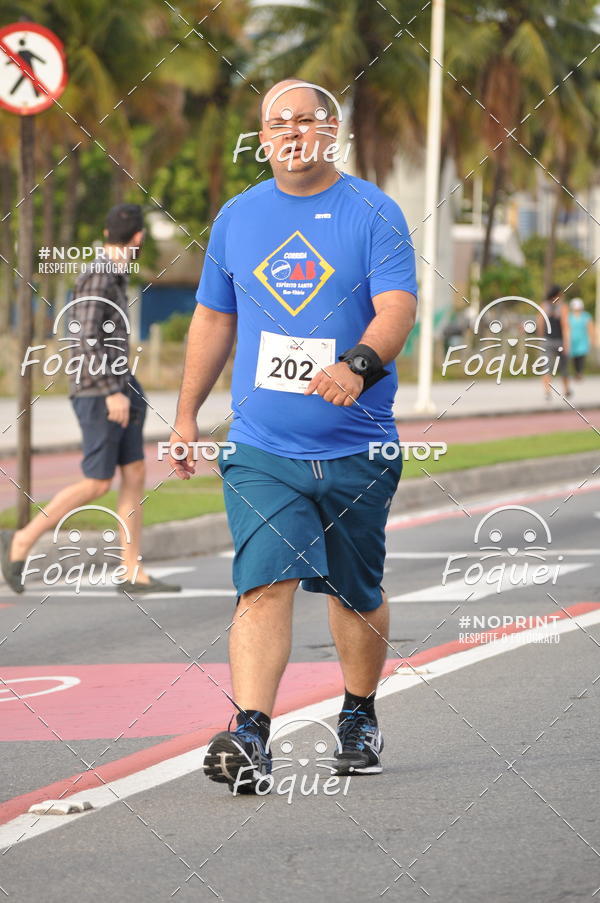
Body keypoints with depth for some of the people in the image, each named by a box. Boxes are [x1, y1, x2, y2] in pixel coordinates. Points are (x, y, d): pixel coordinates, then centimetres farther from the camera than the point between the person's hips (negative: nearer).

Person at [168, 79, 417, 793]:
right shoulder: (237, 217, 9)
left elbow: (396, 309, -14)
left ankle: (359, 718, 34)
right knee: (264, 583, -15)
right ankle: (249, 737, -24)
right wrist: (186, 414, 17)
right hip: (261, 448, 1)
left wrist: (357, 364, -34)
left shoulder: (373, 213, -2)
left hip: (357, 447, -1)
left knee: (356, 593, 13)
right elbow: (214, 318, 19)